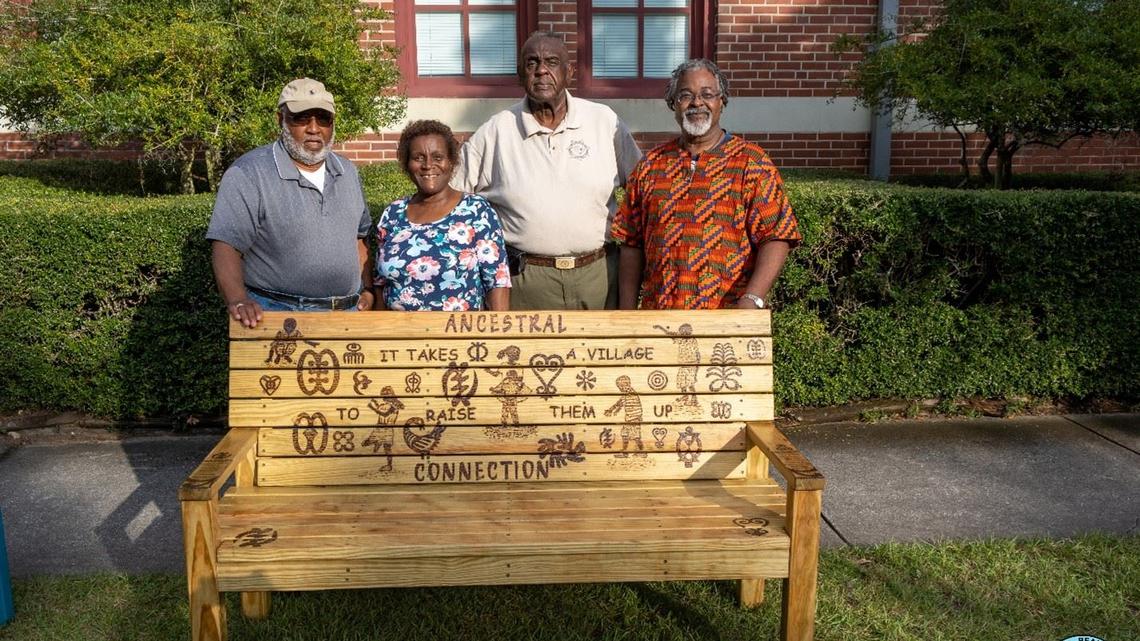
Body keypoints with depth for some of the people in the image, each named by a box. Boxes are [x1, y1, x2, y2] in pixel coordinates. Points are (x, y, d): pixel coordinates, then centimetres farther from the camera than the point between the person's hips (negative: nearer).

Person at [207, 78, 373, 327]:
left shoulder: (347, 172, 11)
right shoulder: (248, 174, -9)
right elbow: (226, 245, -16)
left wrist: (367, 290, 9)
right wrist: (238, 300, -32)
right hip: (278, 316, -5)